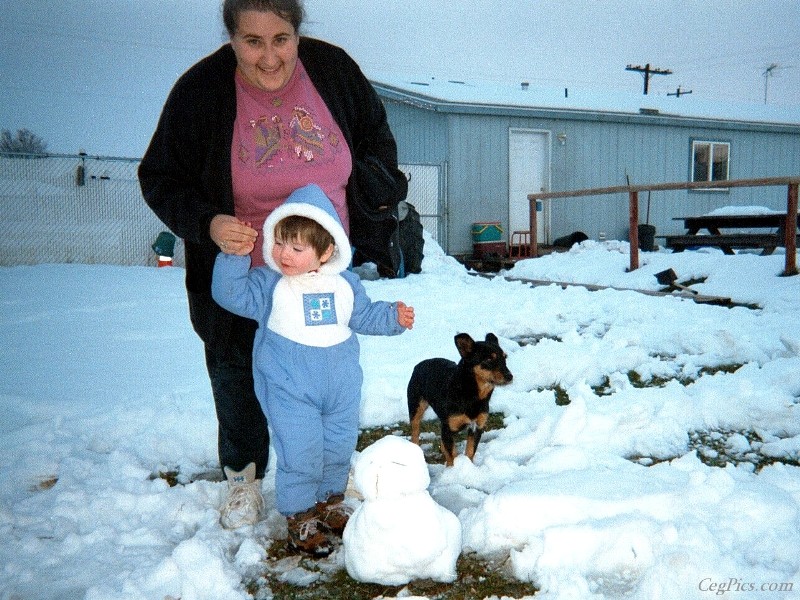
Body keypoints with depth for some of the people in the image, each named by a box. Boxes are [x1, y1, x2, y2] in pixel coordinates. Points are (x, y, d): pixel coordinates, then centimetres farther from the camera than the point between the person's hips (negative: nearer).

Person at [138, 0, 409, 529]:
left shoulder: (333, 68, -12)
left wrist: (378, 202, -2)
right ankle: (243, 476, 42)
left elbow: (376, 135, 7)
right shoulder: (201, 90, -19)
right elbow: (160, 179, -9)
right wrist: (207, 224, -27)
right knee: (238, 376, 16)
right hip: (241, 274, -1)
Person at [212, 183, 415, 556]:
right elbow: (229, 293, -16)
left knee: (339, 447, 16)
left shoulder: (345, 283, 3)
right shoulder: (268, 283, -6)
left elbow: (363, 316, 16)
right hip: (290, 389, -4)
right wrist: (234, 255, -24)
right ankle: (299, 518, 15)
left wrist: (393, 317, 5)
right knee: (301, 453, -3)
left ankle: (329, 501, 38)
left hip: (341, 385, 4)